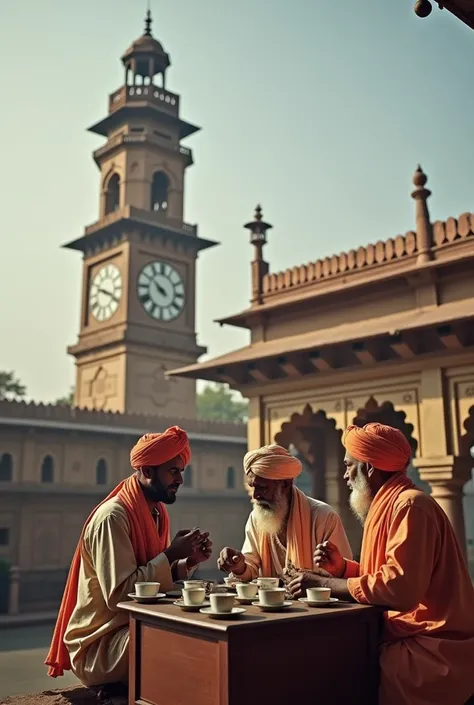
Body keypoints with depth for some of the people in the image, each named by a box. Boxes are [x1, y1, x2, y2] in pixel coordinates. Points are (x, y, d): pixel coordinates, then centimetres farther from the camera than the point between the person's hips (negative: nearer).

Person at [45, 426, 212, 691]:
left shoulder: (157, 513, 6)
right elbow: (119, 595, -27)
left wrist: (188, 562, -8)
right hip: (100, 644, -8)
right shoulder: (113, 517, -21)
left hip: (138, 626, 9)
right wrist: (171, 554, -23)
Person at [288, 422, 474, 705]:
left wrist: (325, 583, -20)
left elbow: (399, 588, -28)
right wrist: (342, 568, 0)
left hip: (433, 648, -9)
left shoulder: (410, 505, -18)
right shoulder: (391, 504, 13)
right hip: (410, 636, 9)